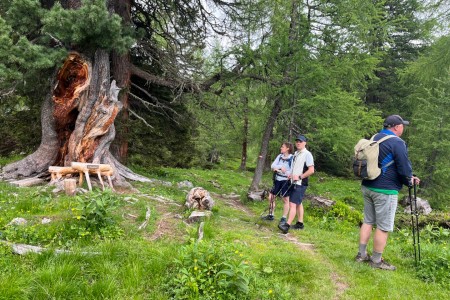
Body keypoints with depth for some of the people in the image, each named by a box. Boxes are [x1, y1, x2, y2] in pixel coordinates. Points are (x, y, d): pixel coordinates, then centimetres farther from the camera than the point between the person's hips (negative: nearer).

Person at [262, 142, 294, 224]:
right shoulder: (279, 156, 7)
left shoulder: (292, 158, -10)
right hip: (277, 180, 6)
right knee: (271, 197, 7)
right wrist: (280, 167, -22)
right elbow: (272, 166, -2)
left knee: (286, 199, 4)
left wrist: (277, 169, -24)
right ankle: (271, 215, 20)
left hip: (286, 181, -6)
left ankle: (284, 218, 14)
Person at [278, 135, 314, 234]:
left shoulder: (307, 154, -12)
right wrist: (291, 175, 8)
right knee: (298, 203, 16)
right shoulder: (295, 153, 13)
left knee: (293, 204, -13)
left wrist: (299, 177, -19)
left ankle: (287, 225, -16)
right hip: (294, 183, 9)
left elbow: (311, 170, -17)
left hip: (300, 184, -9)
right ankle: (300, 223, 26)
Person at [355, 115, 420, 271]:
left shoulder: (374, 139, 12)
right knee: (384, 227, 3)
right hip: (385, 190, -8)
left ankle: (361, 254, 22)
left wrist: (408, 177, 20)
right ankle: (376, 261, 12)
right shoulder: (397, 142, -14)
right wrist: (409, 181, 8)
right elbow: (404, 168, -15)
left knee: (368, 221, 16)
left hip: (367, 186, 8)